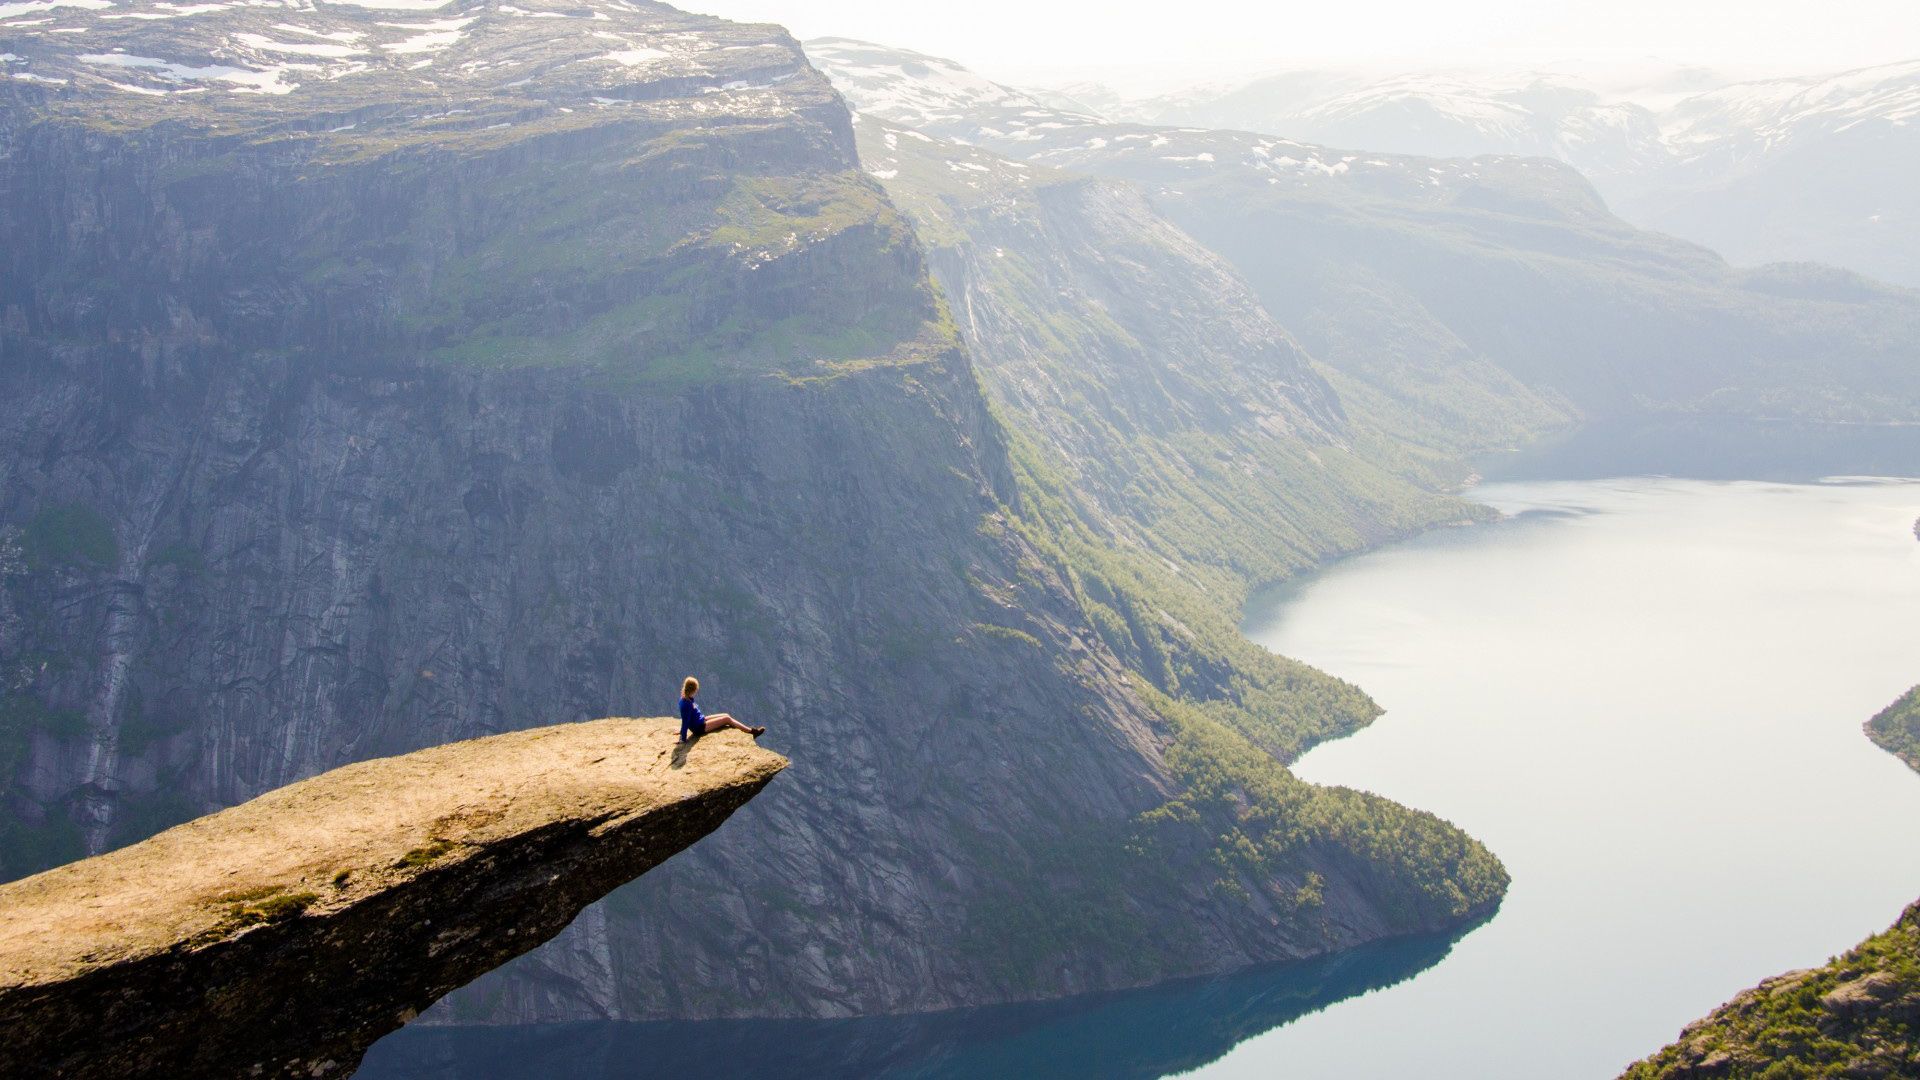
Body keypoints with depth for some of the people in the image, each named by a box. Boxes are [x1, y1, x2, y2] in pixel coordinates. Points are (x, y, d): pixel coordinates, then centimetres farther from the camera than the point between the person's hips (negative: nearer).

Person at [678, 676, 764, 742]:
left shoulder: (686, 699, 0)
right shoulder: (686, 704, -29)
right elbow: (685, 721, -27)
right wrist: (683, 739, -23)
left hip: (701, 720, 10)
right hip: (700, 728, -10)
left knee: (726, 716, 10)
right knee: (726, 719, -4)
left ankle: (750, 730, 14)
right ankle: (751, 731, 5)